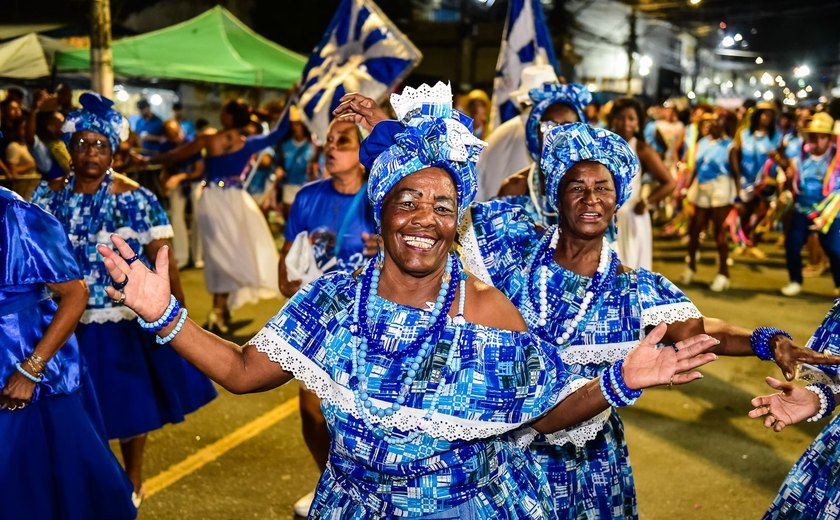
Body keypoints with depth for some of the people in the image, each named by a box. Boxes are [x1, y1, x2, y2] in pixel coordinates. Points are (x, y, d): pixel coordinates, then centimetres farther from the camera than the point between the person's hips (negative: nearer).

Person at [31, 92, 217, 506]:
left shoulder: (135, 199, -9)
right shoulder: (48, 195, -1)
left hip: (126, 320, -2)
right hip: (69, 322, 2)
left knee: (130, 400, 12)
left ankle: (132, 479, 37)